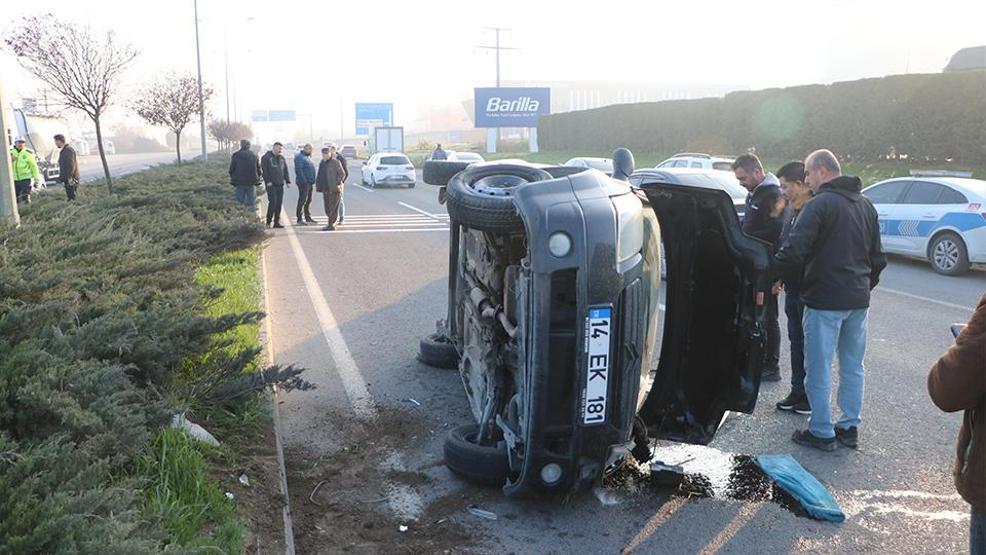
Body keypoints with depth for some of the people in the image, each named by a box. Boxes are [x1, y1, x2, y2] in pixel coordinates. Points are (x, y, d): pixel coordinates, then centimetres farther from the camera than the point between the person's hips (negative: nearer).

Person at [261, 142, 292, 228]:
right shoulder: (266, 157, -2)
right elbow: (264, 170, -8)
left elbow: (285, 171, 18)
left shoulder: (282, 158, 16)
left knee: (279, 203, 5)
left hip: (280, 184, 6)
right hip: (271, 184, -6)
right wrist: (267, 181, -15)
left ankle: (277, 222, 10)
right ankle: (268, 222, -5)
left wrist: (288, 181, 9)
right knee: (273, 202, -13)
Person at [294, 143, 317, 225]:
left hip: (310, 183, 10)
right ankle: (300, 219, -10)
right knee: (302, 200, -11)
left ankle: (308, 217, 21)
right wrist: (304, 180, -22)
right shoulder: (300, 157, -10)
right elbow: (298, 169, -19)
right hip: (304, 182, -10)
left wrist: (313, 181, 17)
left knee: (308, 200, 13)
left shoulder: (308, 157, 21)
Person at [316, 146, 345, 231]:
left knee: (333, 207, -5)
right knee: (327, 208, 12)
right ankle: (333, 222, 28)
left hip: (334, 189, -8)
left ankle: (331, 225, -2)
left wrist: (337, 184, -14)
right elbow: (319, 175, 23)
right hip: (325, 189, 8)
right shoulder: (321, 163, 15)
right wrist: (318, 184, 12)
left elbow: (342, 174, -10)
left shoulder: (335, 162, -8)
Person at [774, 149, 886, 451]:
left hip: (825, 300, -8)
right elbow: (878, 256, 18)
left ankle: (821, 432, 9)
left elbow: (793, 250, -23)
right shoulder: (866, 205, 13)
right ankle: (850, 427, 24)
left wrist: (775, 275, -10)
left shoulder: (819, 204, -13)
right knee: (853, 367, 16)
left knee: (818, 369, 2)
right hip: (859, 300, 8)